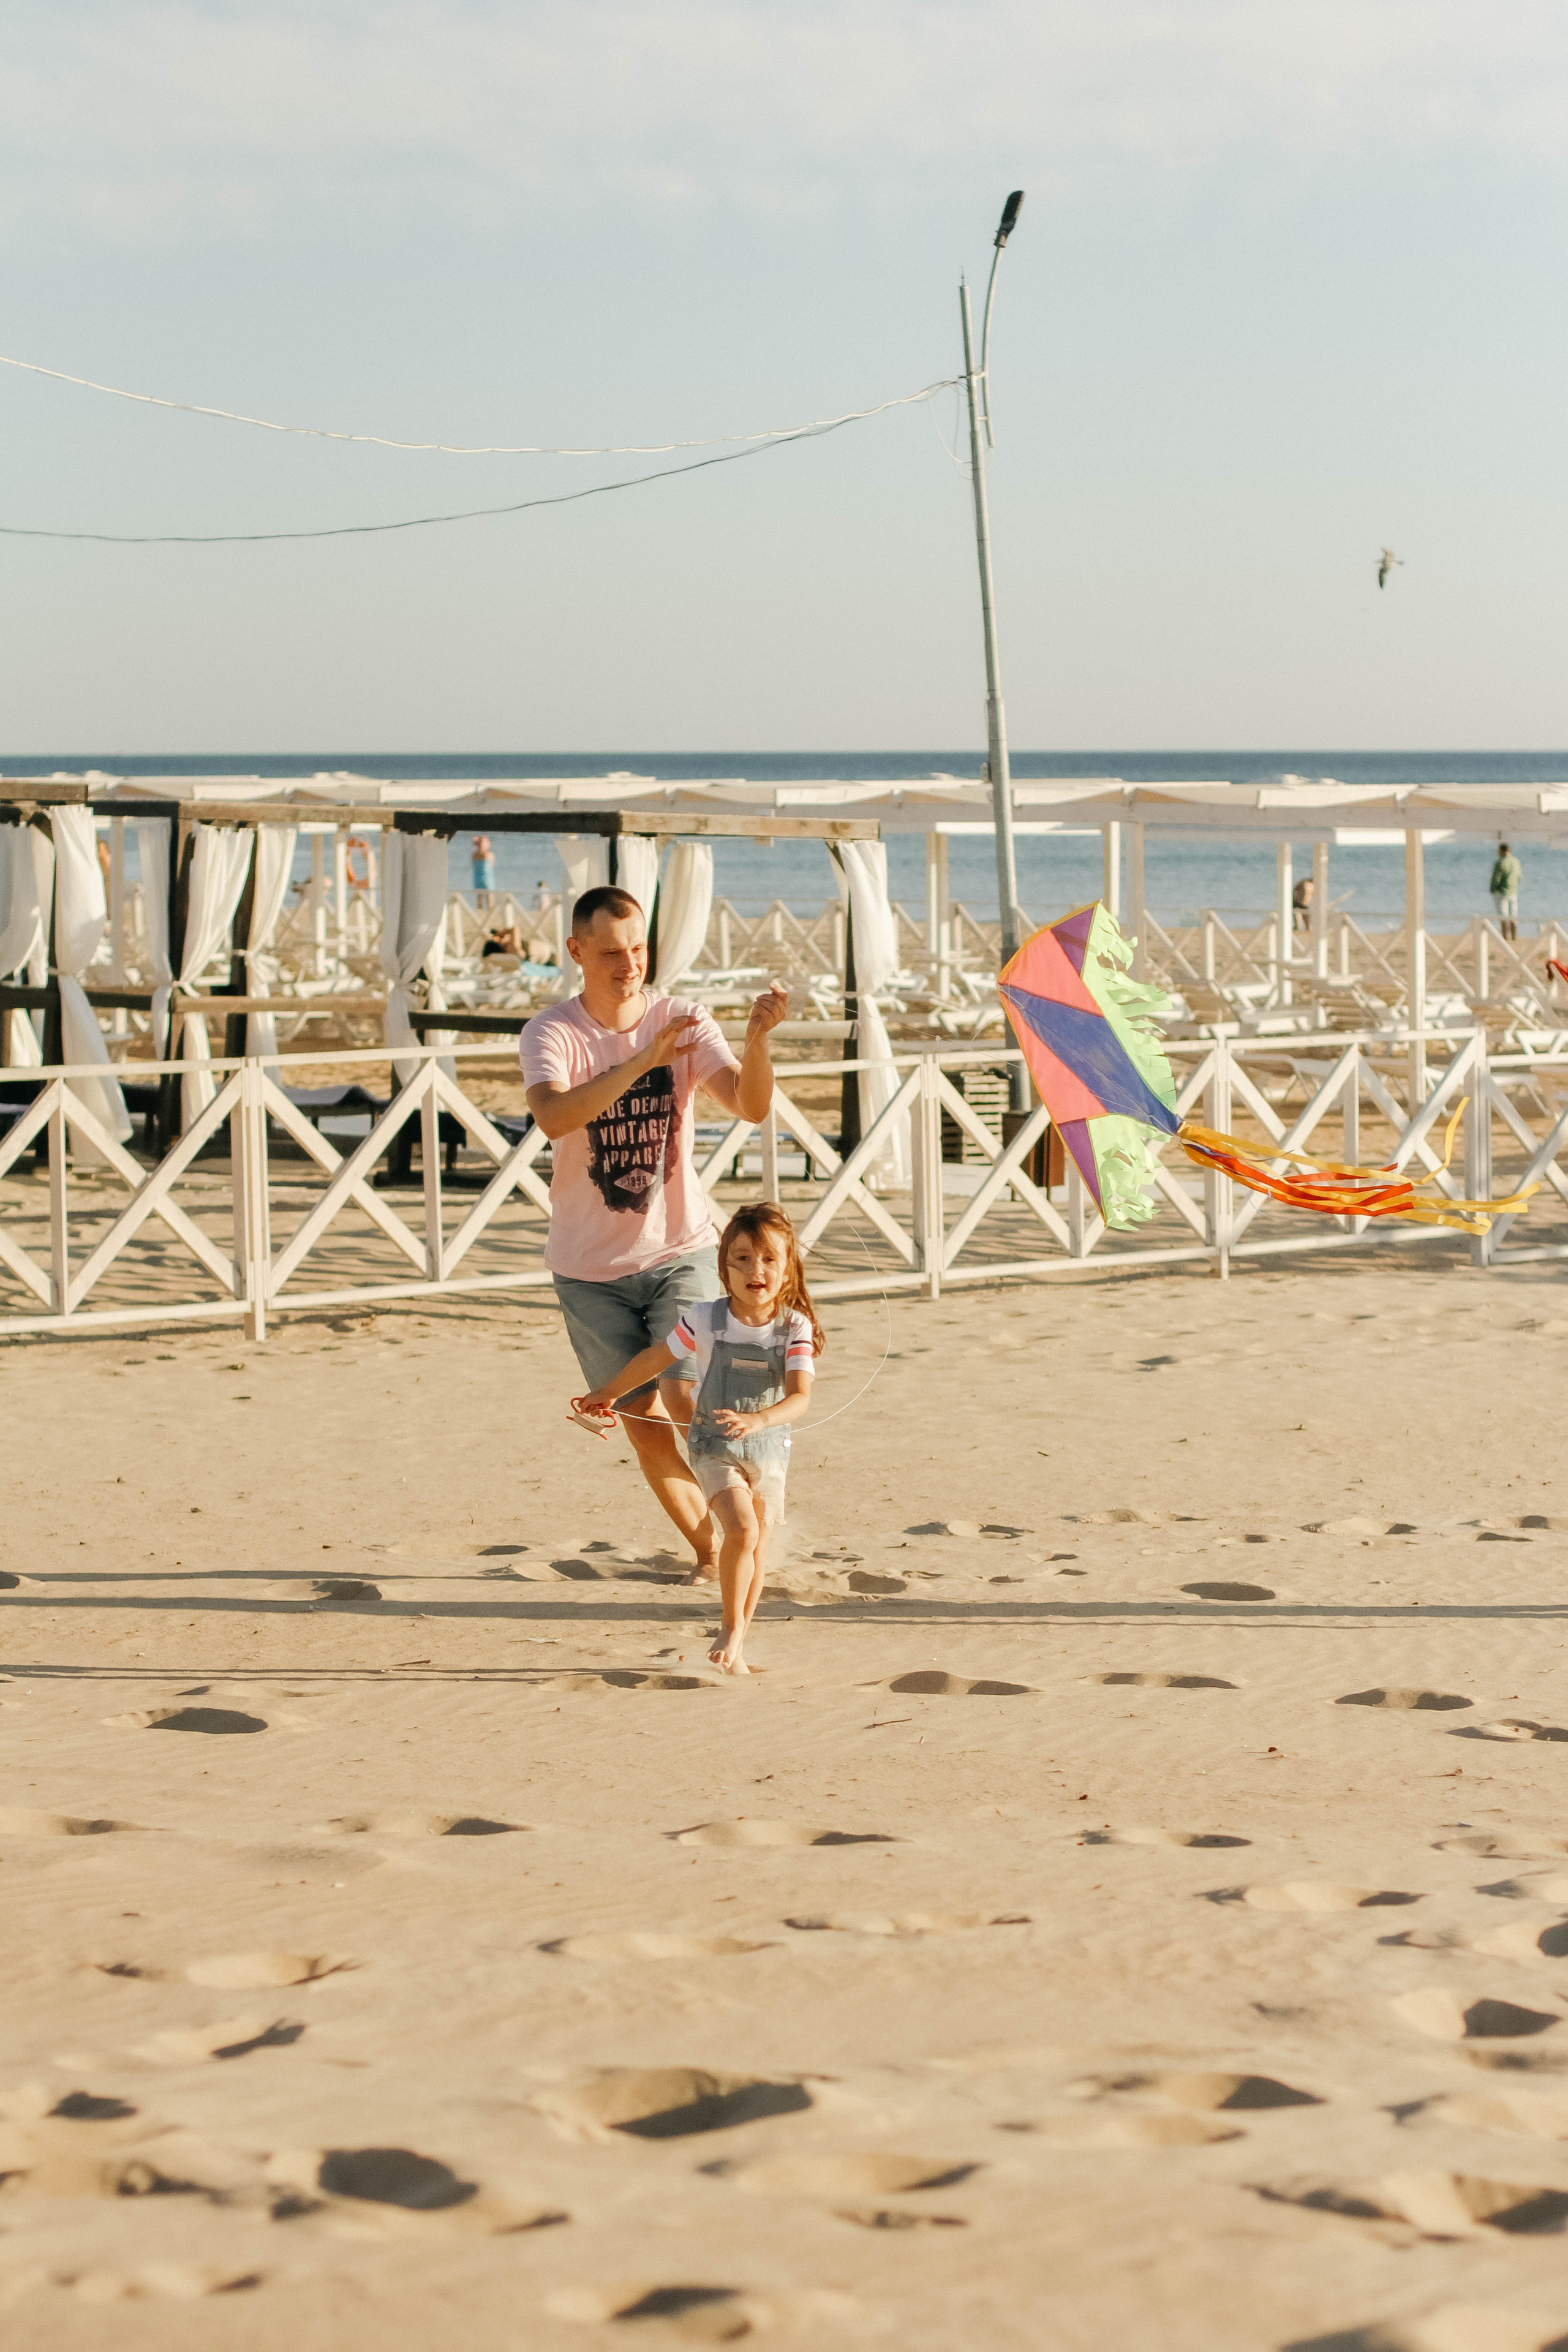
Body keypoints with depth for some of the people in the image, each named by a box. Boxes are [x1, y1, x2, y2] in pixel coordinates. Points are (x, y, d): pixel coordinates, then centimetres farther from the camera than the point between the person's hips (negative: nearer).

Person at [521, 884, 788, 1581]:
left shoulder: (684, 1022, -5)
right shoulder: (550, 1034, -10)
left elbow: (751, 1105, -19)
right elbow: (554, 1117, -30)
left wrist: (757, 1038, -39)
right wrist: (645, 1059, -41)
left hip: (681, 1250, 0)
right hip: (591, 1268, 1)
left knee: (685, 1400, -17)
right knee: (643, 1421, 7)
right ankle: (708, 1548, 27)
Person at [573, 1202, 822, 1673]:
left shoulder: (795, 1328, -11)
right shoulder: (705, 1320, -11)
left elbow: (800, 1396, -21)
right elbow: (655, 1360, 4)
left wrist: (758, 1420, -41)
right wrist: (606, 1394, 14)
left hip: (768, 1444, 2)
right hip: (713, 1444, -2)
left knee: (757, 1545, 8)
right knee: (742, 1529, -22)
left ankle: (736, 1645, 24)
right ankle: (731, 1629, -5)